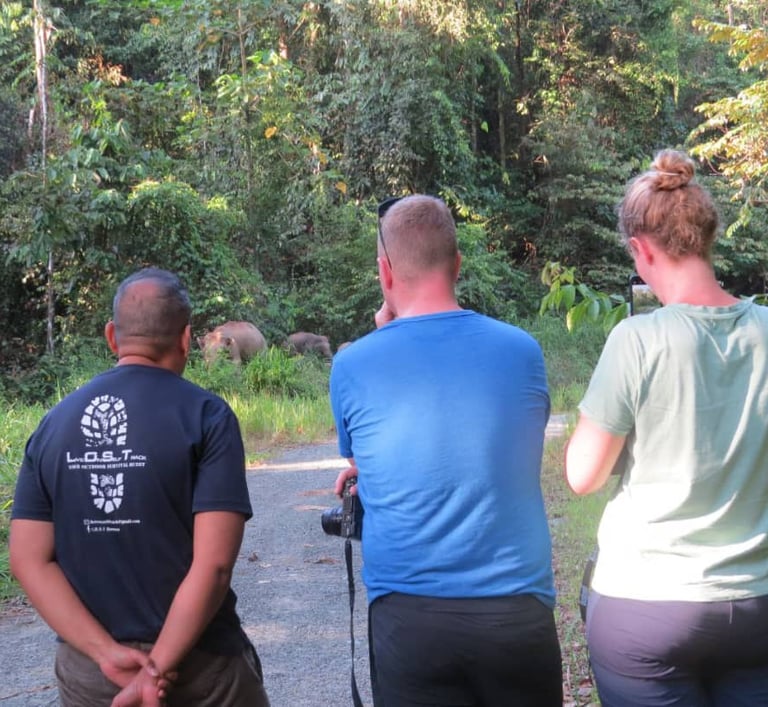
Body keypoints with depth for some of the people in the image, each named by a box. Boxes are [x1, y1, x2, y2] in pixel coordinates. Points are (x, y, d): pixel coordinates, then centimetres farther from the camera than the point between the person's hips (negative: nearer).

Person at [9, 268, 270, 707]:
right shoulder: (205, 416, -11)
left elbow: (29, 560, -2)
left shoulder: (53, 425, 2)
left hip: (86, 670, 4)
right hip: (196, 666, -3)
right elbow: (213, 563, -19)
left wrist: (107, 652, -8)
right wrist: (159, 669, -14)